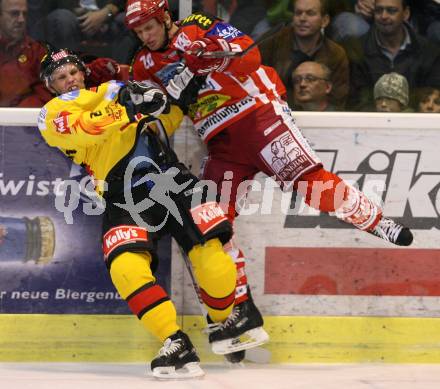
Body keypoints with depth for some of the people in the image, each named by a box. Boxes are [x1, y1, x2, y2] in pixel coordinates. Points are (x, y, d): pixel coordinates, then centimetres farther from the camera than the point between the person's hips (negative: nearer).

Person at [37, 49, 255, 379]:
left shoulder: (114, 90, 26)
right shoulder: (53, 115, 10)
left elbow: (168, 121, 32)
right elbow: (84, 128, -13)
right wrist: (127, 109, -22)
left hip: (173, 181, 3)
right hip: (124, 200, -3)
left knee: (212, 256, -16)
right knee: (126, 269, -29)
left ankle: (225, 324, 11)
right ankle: (176, 345, -23)